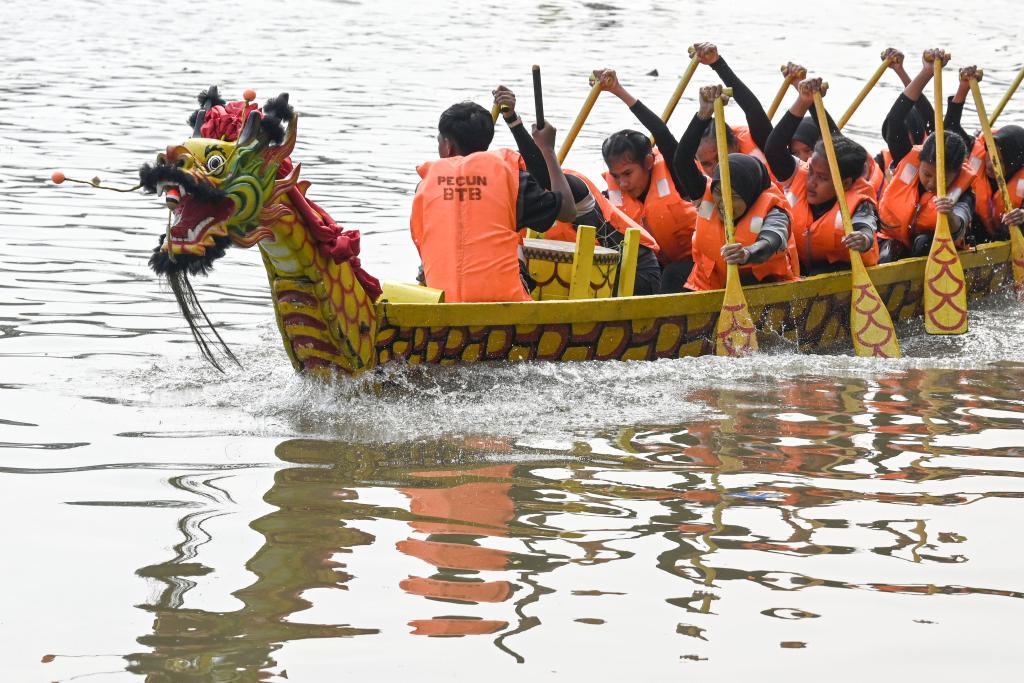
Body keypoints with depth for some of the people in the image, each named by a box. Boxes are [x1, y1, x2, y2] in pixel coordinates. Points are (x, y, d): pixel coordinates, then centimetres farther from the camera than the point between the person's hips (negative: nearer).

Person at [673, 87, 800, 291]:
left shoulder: (771, 210, -15)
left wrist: (747, 254, -62)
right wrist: (704, 114, -23)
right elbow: (682, 161, -12)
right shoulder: (707, 196, -1)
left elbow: (771, 241, -37)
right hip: (710, 288, 4)